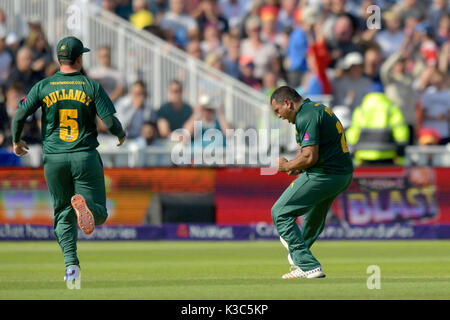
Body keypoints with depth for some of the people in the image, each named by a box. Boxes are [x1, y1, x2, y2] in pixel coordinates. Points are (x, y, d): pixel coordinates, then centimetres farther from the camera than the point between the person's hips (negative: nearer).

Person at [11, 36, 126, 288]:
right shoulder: (92, 87, -3)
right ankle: (84, 203, -32)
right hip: (85, 157, -2)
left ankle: (71, 265, -6)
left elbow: (20, 116, -3)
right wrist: (122, 135, 12)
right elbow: (110, 121, -10)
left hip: (54, 159, 2)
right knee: (99, 215, 5)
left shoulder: (43, 87, 2)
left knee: (63, 215, 14)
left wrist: (16, 141, 16)